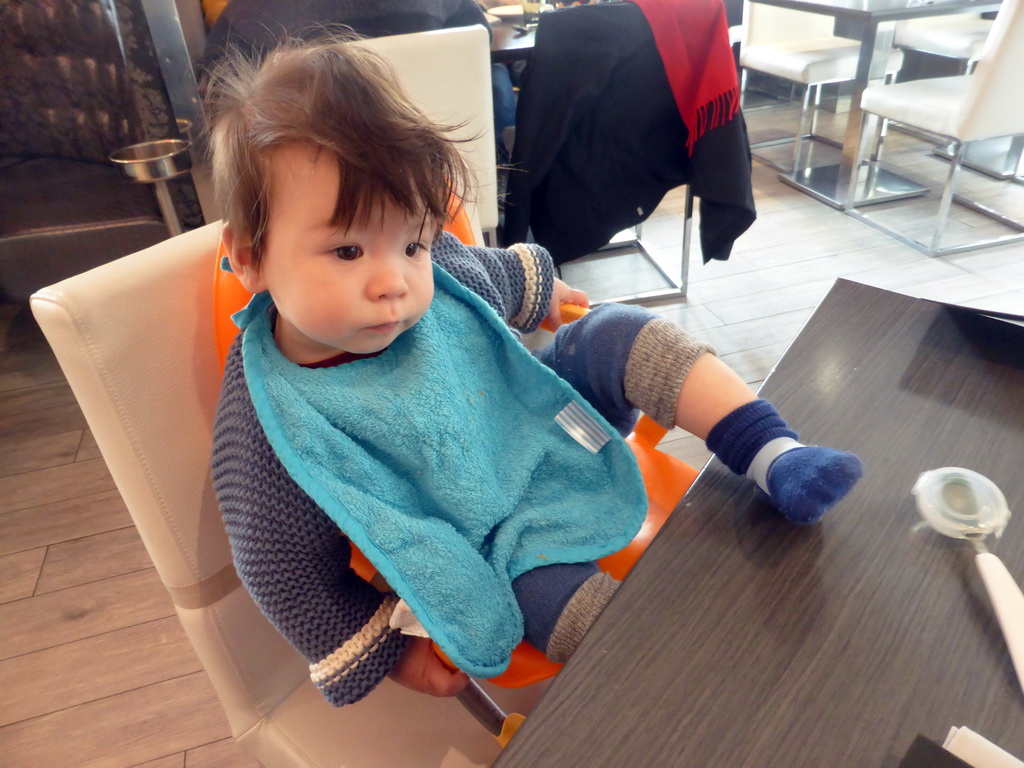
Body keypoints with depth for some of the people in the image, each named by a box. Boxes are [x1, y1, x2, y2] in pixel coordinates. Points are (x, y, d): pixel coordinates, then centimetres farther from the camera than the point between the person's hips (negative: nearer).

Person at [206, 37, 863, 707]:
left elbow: (499, 278, 9)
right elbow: (287, 574, -13)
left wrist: (543, 290, 29)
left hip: (546, 417, 5)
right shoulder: (270, 432, -27)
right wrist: (392, 653, -5)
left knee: (618, 335, -11)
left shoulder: (436, 269, -17)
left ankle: (776, 456, -15)